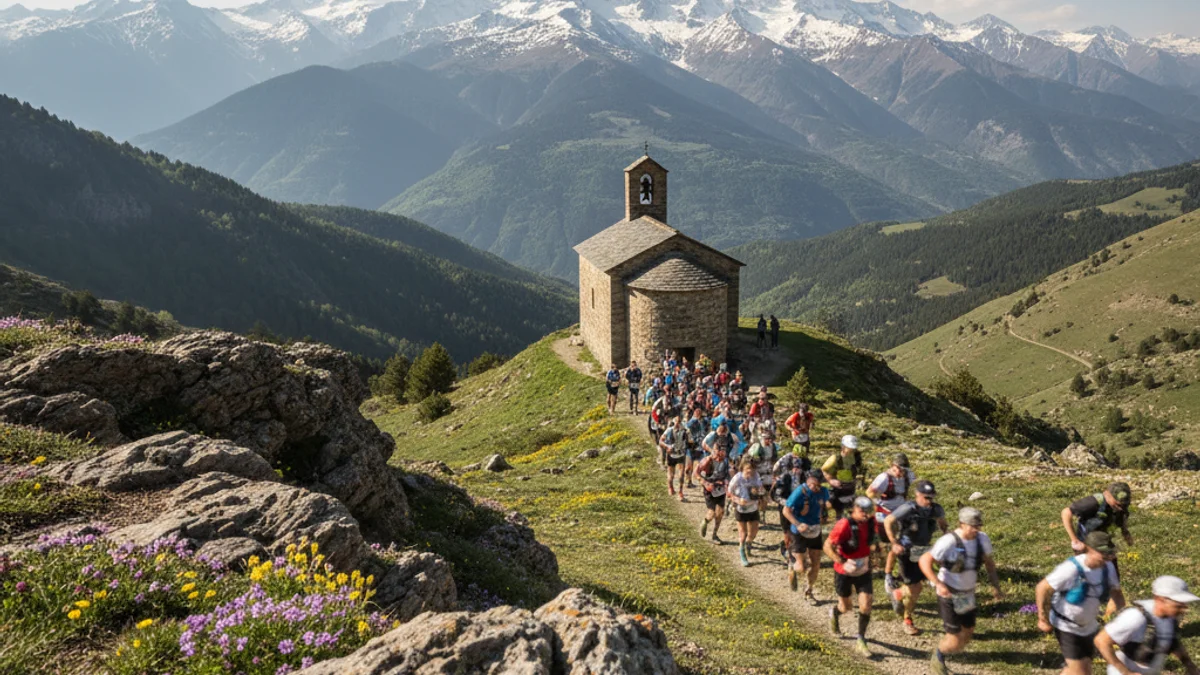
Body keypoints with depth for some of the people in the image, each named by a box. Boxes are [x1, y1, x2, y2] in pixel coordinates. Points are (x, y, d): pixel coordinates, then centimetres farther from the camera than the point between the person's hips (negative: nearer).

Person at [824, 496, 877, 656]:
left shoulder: (870, 522, -9)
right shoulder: (844, 525, -26)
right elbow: (828, 546, -22)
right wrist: (843, 562, -31)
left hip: (863, 571, 4)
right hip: (844, 572, -4)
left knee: (865, 606, -5)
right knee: (847, 606, 12)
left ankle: (861, 640, 11)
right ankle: (834, 613, 48)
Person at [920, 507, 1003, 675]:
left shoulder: (982, 539, -9)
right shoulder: (949, 542, -27)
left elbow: (989, 562, 9)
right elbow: (924, 560, -24)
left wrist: (996, 586, 0)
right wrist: (938, 584, -32)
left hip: (968, 594, 6)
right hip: (949, 595, -6)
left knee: (967, 633, 15)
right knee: (955, 640, -4)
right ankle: (937, 660, 28)